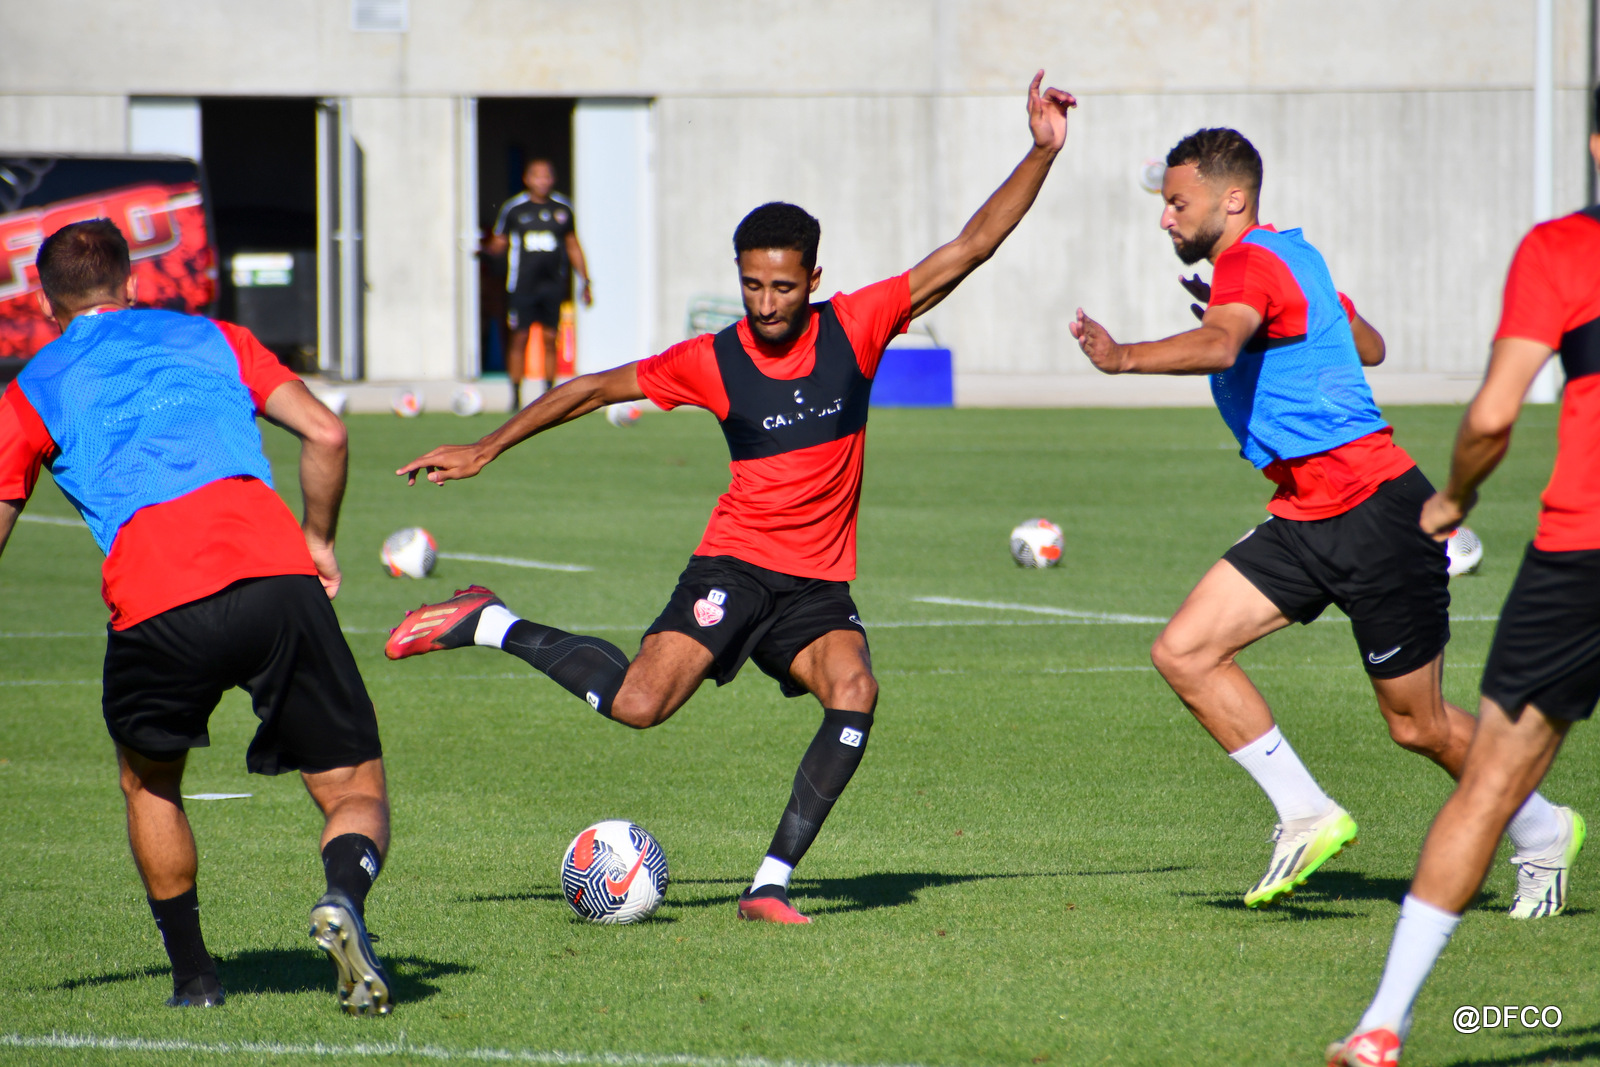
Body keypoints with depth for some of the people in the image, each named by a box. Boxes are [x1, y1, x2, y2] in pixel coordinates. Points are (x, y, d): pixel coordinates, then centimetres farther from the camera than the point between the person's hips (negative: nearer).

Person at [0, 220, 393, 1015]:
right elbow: (324, 434, 16)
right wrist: (317, 542, 29)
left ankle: (192, 973, 25)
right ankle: (344, 898, -24)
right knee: (356, 792, 8)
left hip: (156, 600, 0)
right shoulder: (210, 339, 26)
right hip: (276, 573, 1)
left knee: (148, 778, 29)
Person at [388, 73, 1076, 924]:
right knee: (637, 705, -21)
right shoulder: (713, 362, -3)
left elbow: (970, 247, -1)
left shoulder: (855, 327, -1)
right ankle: (489, 626, 2)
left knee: (854, 693, -27)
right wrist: (484, 450, 10)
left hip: (820, 583, 2)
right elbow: (594, 389, 9)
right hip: (735, 565, -2)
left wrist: (1042, 153, -8)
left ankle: (770, 883, -21)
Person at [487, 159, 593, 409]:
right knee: (520, 339, -4)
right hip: (522, 285, -2)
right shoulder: (513, 209, 2)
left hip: (553, 285, 2)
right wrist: (486, 248, -18)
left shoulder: (562, 209, 9)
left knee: (550, 340, 3)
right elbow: (499, 244, 4)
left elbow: (573, 247, 16)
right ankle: (516, 398, 0)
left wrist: (585, 281, 14)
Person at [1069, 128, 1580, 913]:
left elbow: (1218, 346, -39)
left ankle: (1542, 833, 26)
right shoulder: (1291, 255, 13)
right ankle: (1306, 817, -2)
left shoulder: (1250, 263, -16)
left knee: (1417, 726, 3)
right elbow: (1370, 348, 26)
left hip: (1374, 511, -9)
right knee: (1184, 652, -7)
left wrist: (1124, 358, -52)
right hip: (1307, 521, 9)